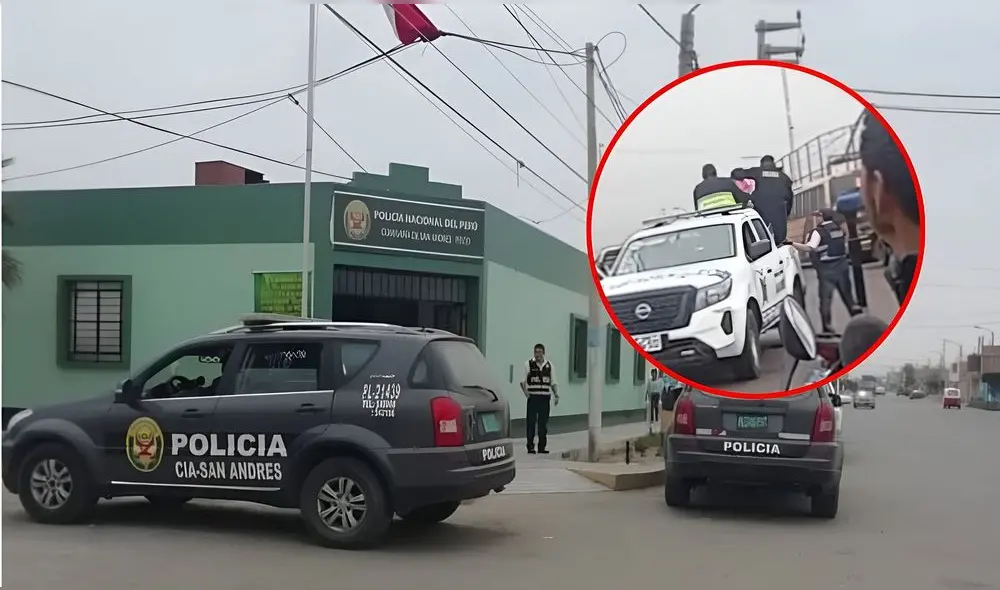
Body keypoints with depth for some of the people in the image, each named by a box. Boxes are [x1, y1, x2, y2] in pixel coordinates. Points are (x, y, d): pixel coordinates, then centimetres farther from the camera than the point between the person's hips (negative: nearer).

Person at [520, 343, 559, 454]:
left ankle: (542, 447, 14)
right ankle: (530, 446, 4)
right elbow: (523, 381, -1)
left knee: (543, 423, 6)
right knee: (531, 422, -2)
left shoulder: (549, 365, 9)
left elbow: (552, 382, 15)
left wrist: (556, 395, 5)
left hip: (545, 398, 3)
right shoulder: (529, 364, -1)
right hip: (533, 397, -3)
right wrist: (526, 392, -15)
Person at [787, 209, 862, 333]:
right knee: (847, 295, 18)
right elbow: (845, 247, 18)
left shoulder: (818, 232, -12)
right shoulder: (840, 229, 9)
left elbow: (809, 248, -26)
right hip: (842, 266, 6)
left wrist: (791, 243, -27)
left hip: (826, 270, -6)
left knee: (825, 299, 1)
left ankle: (828, 327, 0)